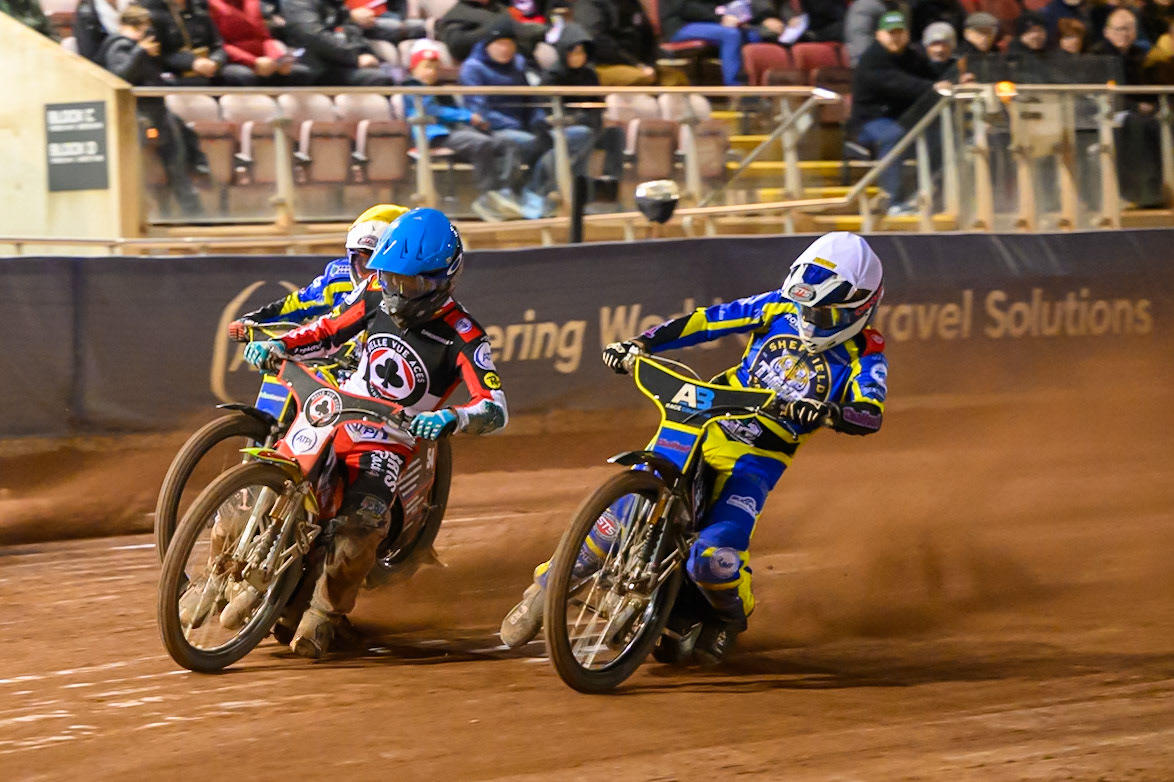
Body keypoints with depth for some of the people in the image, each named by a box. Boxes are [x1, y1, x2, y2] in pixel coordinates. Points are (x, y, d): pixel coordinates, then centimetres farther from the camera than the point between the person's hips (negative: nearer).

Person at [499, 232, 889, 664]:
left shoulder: (863, 356, -5)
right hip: (702, 428, 3)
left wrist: (830, 412, -43)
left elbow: (871, 414, -21)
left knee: (712, 556, -25)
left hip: (756, 461, -3)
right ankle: (545, 589, 12)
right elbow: (706, 320, 6)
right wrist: (640, 343, -5)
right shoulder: (780, 308, 4)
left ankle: (728, 615, 11)